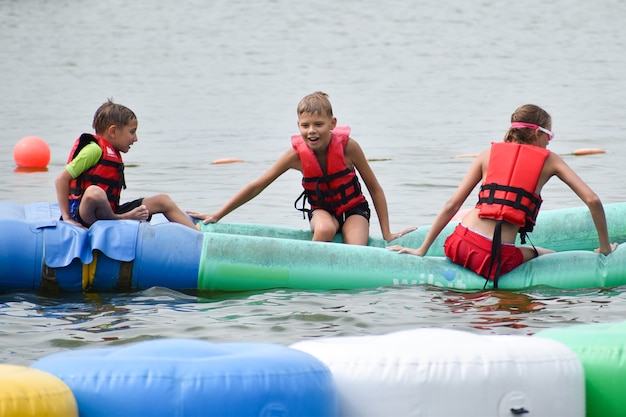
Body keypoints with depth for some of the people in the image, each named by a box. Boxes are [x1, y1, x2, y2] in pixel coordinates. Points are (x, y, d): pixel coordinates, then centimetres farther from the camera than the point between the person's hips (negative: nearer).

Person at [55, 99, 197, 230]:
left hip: (110, 212, 9)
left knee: (163, 201, 10)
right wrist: (67, 218, -18)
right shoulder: (94, 150, -9)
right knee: (94, 192, -44)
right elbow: (61, 179, -14)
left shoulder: (114, 155, 19)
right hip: (85, 215, -9)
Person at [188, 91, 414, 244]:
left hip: (353, 209, -1)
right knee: (325, 229, -36)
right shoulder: (297, 154, -19)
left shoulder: (347, 146, -22)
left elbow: (375, 189, -9)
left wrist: (386, 234, -8)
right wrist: (216, 216, -16)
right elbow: (256, 187, -14)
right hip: (321, 210, 1)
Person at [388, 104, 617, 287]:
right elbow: (593, 200, 2)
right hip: (498, 260, -5)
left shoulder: (490, 153, 14)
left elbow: (452, 205, 10)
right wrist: (605, 246, 14)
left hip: (459, 246, 5)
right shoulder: (548, 160, 8)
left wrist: (422, 250, 13)